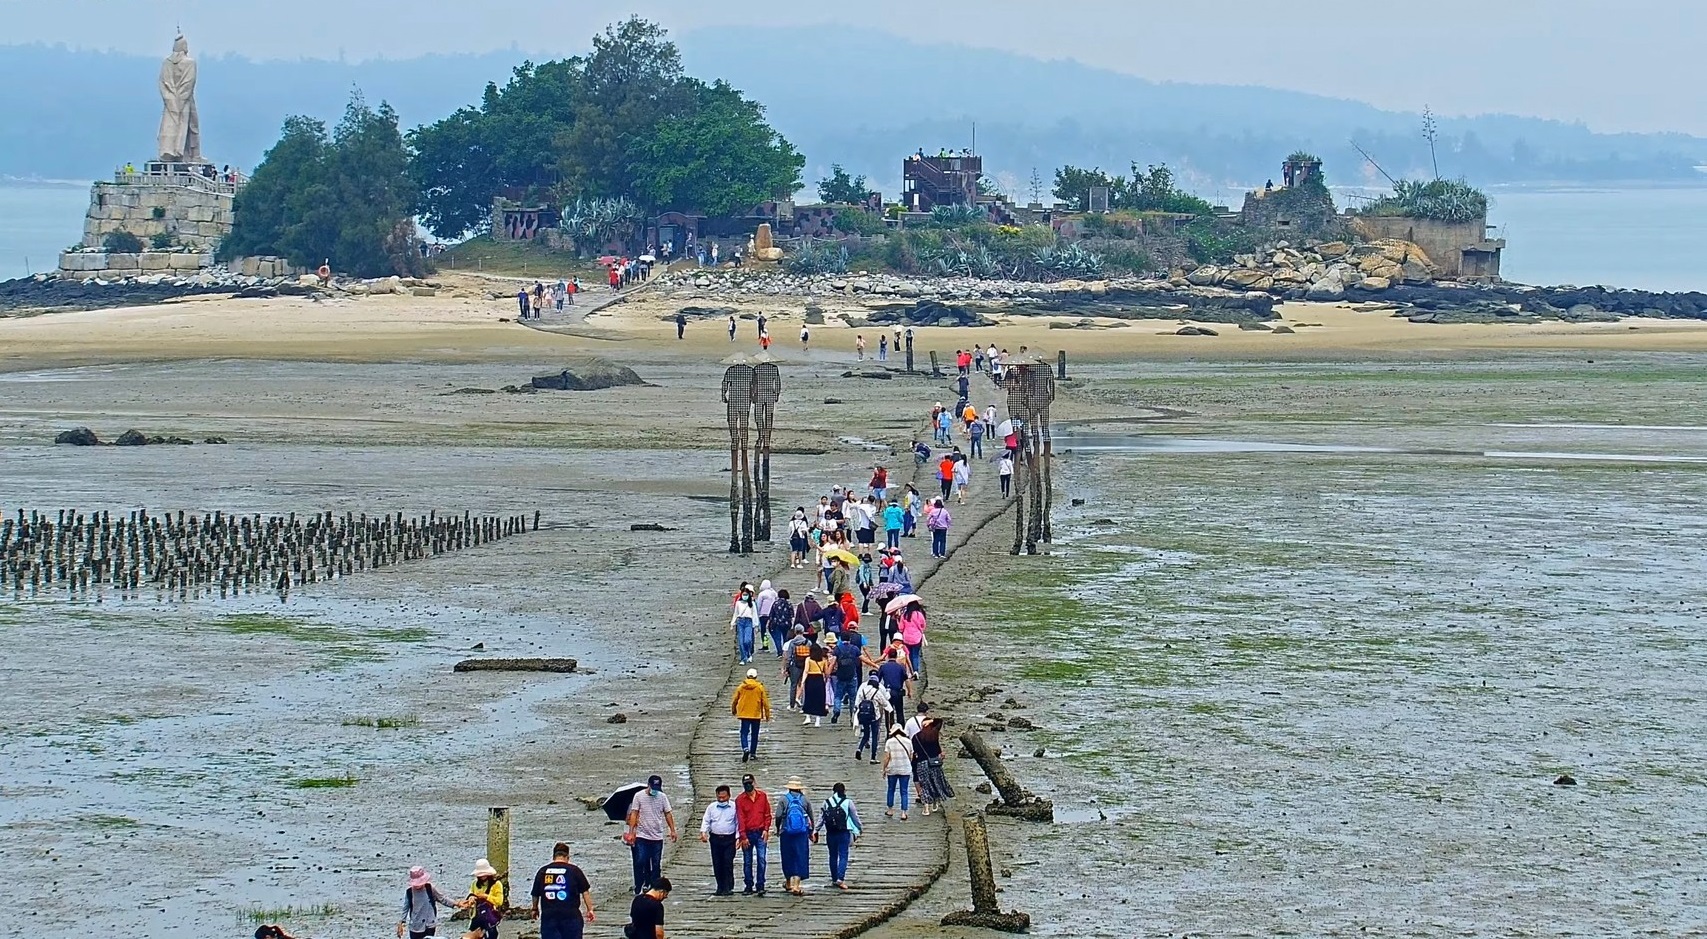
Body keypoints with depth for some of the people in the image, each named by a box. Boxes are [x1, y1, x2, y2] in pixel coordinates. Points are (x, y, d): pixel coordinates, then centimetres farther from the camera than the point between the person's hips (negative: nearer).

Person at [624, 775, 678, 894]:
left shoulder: (662, 797, 2)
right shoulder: (639, 796, -3)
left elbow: (668, 814, 6)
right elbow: (634, 814, -3)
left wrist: (672, 830, -2)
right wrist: (631, 832, -9)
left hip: (657, 837, 2)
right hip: (642, 836, -2)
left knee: (656, 865, 7)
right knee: (640, 863, -8)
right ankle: (638, 889, -1)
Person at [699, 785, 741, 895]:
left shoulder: (734, 807, 2)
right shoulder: (711, 807, 8)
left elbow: (738, 823, 5)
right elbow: (706, 821, 9)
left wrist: (738, 837, -2)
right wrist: (703, 832, -7)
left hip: (729, 839, -3)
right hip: (715, 839, 3)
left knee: (728, 864, -9)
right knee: (717, 864, 3)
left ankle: (728, 888, -7)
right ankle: (720, 887, 11)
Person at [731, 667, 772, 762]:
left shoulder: (741, 687, -2)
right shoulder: (760, 687, -5)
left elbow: (735, 700, 6)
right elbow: (765, 702, -3)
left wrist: (733, 710, 25)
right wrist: (767, 714, 6)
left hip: (744, 715, 0)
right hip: (756, 715, 0)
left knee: (744, 733, 1)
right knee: (754, 734, 11)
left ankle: (745, 748, -24)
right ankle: (753, 753, 14)